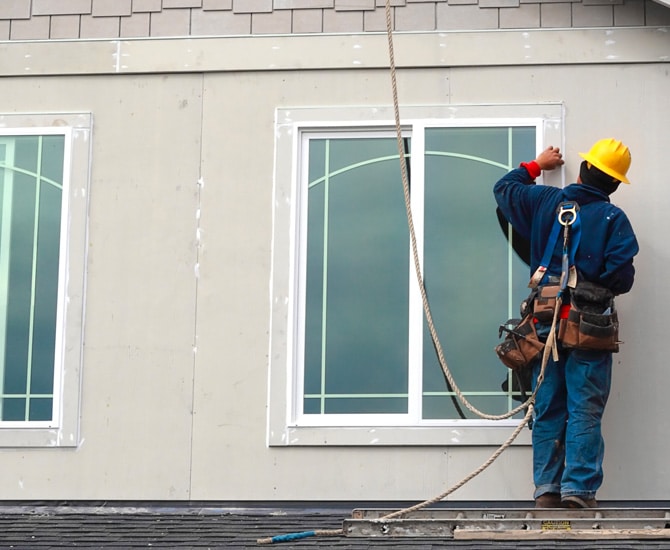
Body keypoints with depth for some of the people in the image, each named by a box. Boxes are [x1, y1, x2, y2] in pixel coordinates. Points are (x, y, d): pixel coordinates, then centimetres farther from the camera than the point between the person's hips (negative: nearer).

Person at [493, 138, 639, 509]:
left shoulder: (543, 201, 5)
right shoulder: (613, 219, -5)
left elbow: (504, 189, 24)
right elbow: (621, 277, -12)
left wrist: (536, 166, 38)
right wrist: (600, 286, 10)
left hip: (544, 323, 4)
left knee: (547, 410, 9)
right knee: (584, 412, -2)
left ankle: (547, 489, 7)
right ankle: (578, 490, -9)